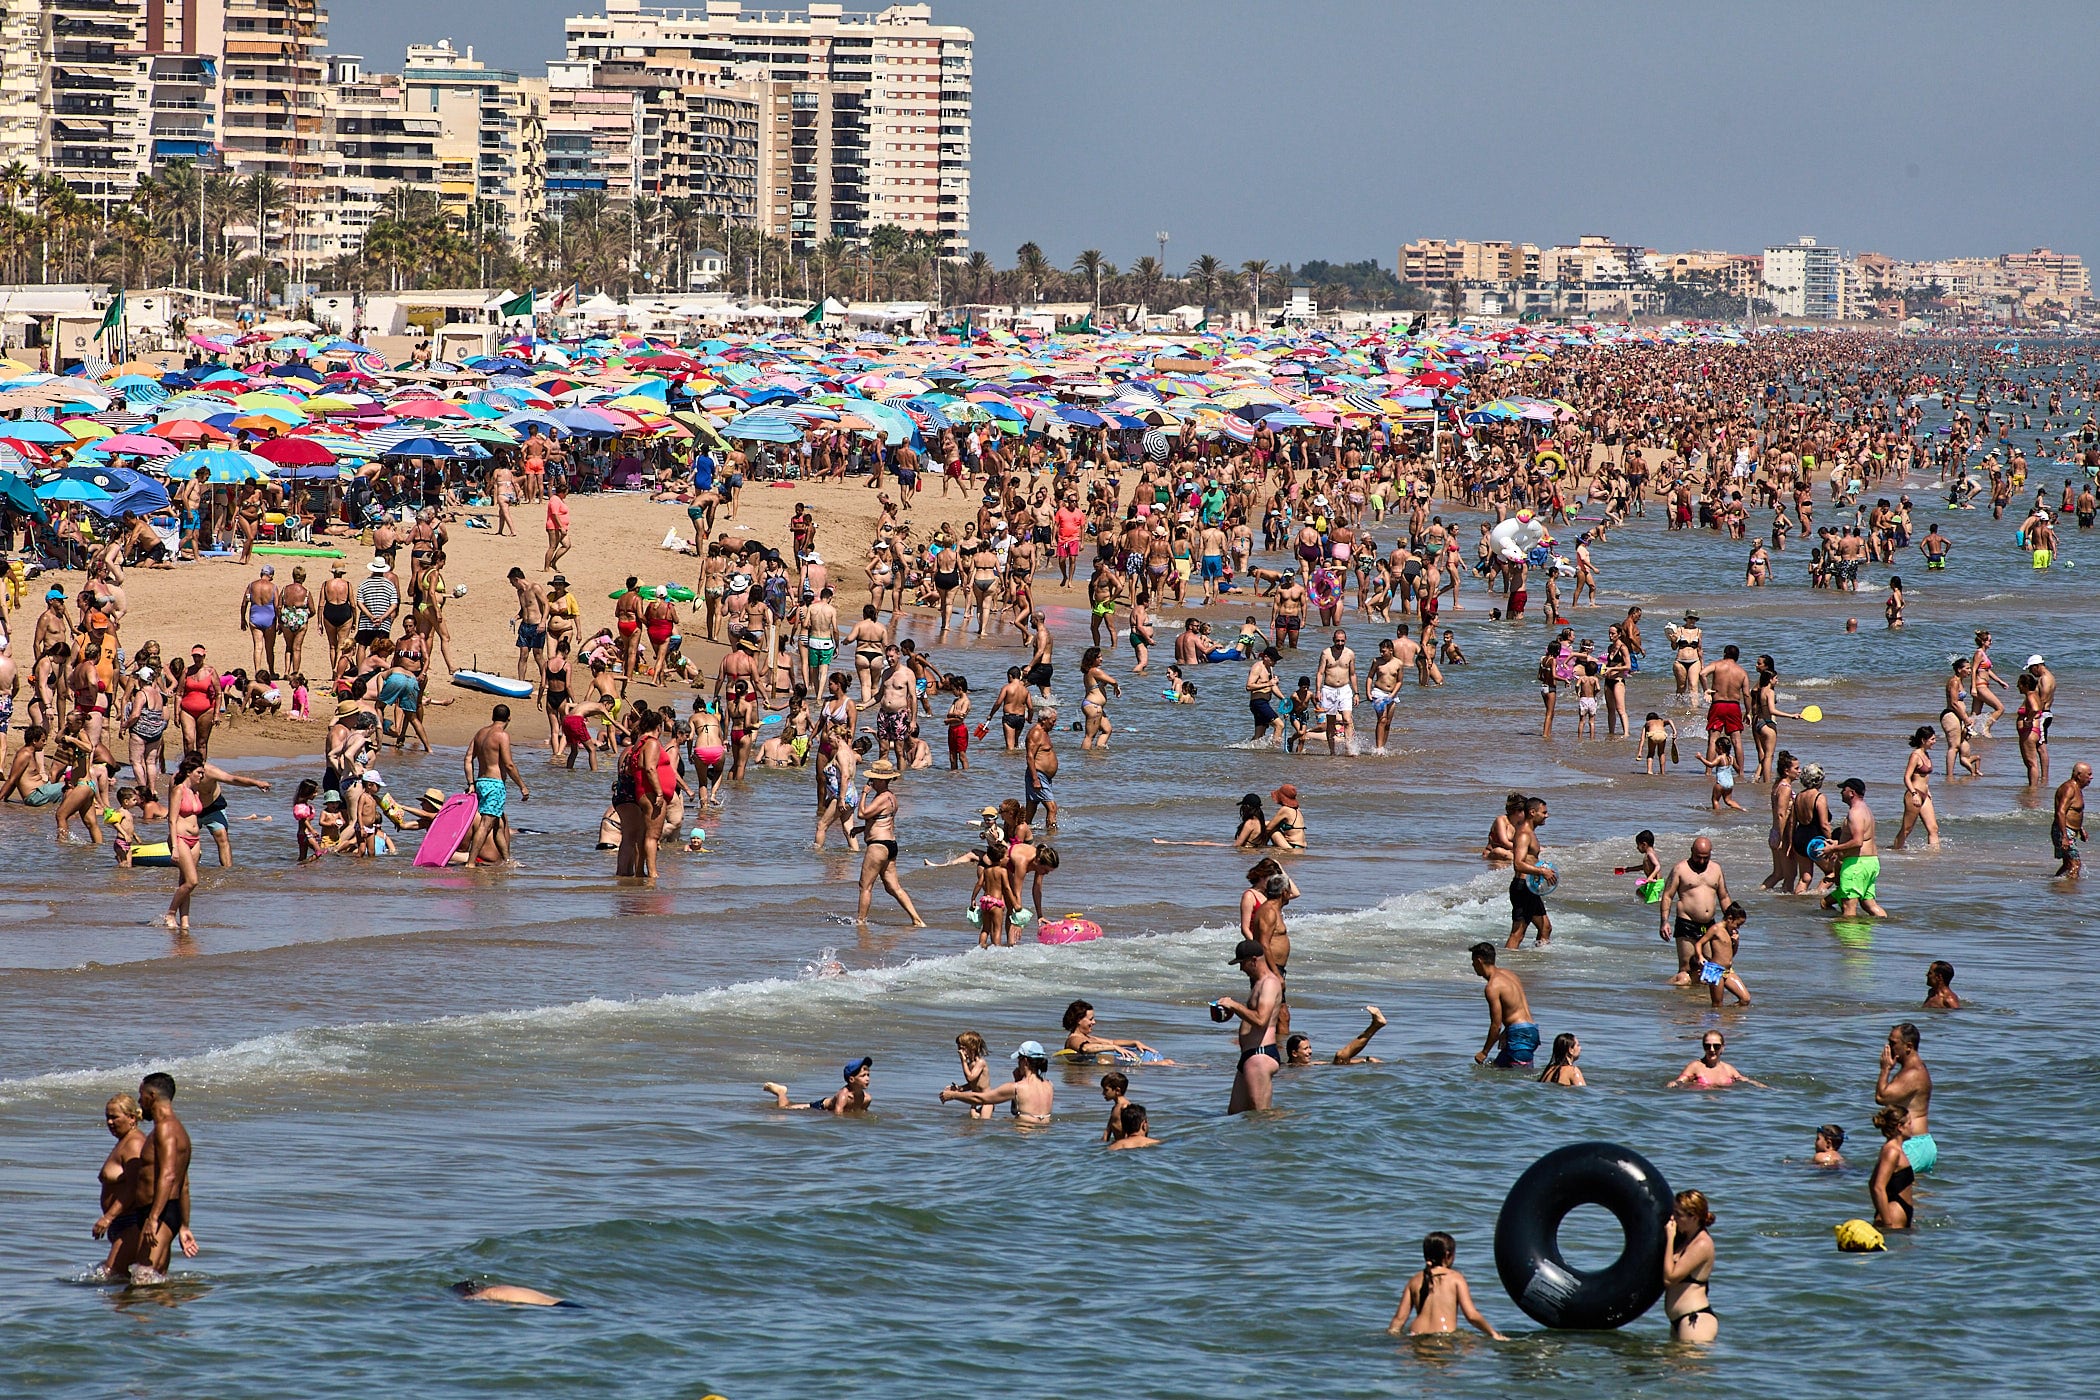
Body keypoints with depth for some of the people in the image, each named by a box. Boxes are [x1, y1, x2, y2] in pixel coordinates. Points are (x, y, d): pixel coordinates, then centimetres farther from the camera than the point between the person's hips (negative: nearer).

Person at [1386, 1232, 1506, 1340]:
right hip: (1445, 1335, -3)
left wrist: (1392, 1333, 26)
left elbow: (1399, 1318, 11)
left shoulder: (1415, 1281, 13)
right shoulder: (1455, 1278, 3)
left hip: (1415, 1336, 3)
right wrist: (1494, 1334, 8)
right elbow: (1472, 1316, -2)